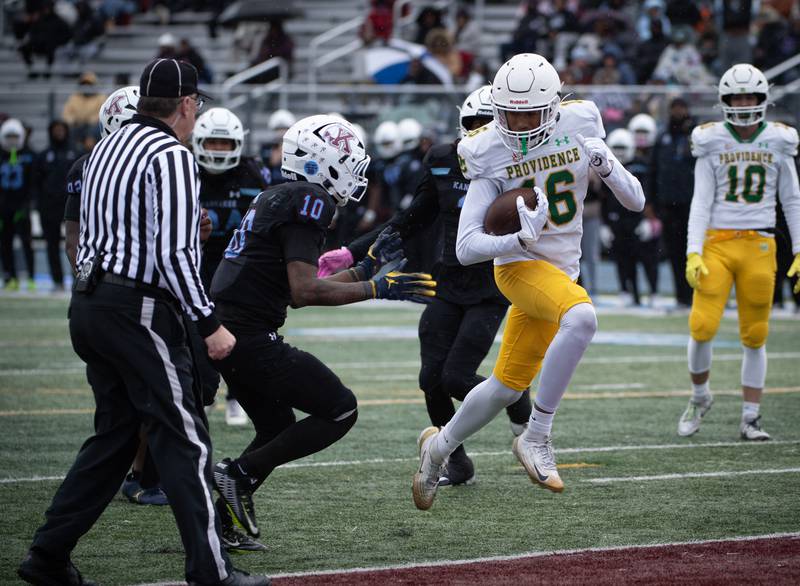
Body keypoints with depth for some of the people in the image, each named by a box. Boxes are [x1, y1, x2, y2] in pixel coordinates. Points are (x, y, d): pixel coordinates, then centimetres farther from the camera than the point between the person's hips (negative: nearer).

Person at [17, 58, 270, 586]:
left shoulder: (107, 147, 15)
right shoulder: (172, 156, -12)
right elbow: (173, 255, -19)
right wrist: (210, 324, -16)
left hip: (88, 304, 9)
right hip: (139, 311, -9)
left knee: (115, 434, 16)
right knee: (185, 439, -4)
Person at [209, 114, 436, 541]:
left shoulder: (276, 198, 20)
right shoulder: (308, 201, -11)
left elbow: (297, 289, 22)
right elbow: (305, 291, -19)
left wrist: (367, 268, 23)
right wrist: (377, 288, -12)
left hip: (223, 329, 10)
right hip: (250, 337, -10)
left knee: (279, 431, 21)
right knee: (339, 410, -2)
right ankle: (240, 474, -5)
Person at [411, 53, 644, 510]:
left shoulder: (579, 126, -5)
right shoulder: (490, 153, -14)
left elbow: (635, 201, 2)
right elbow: (466, 248, -17)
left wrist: (606, 164, -18)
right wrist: (521, 238, -32)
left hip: (561, 270, 5)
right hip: (520, 266, -5)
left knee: (508, 386, 14)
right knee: (581, 317, -36)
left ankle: (440, 446, 39)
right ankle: (537, 438, -27)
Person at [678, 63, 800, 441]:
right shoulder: (712, 142, 2)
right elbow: (701, 202, 0)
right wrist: (693, 253, -10)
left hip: (758, 246, 1)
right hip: (717, 242, -1)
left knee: (755, 336, 4)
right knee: (702, 326, -12)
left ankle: (750, 418, 13)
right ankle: (700, 397, 13)